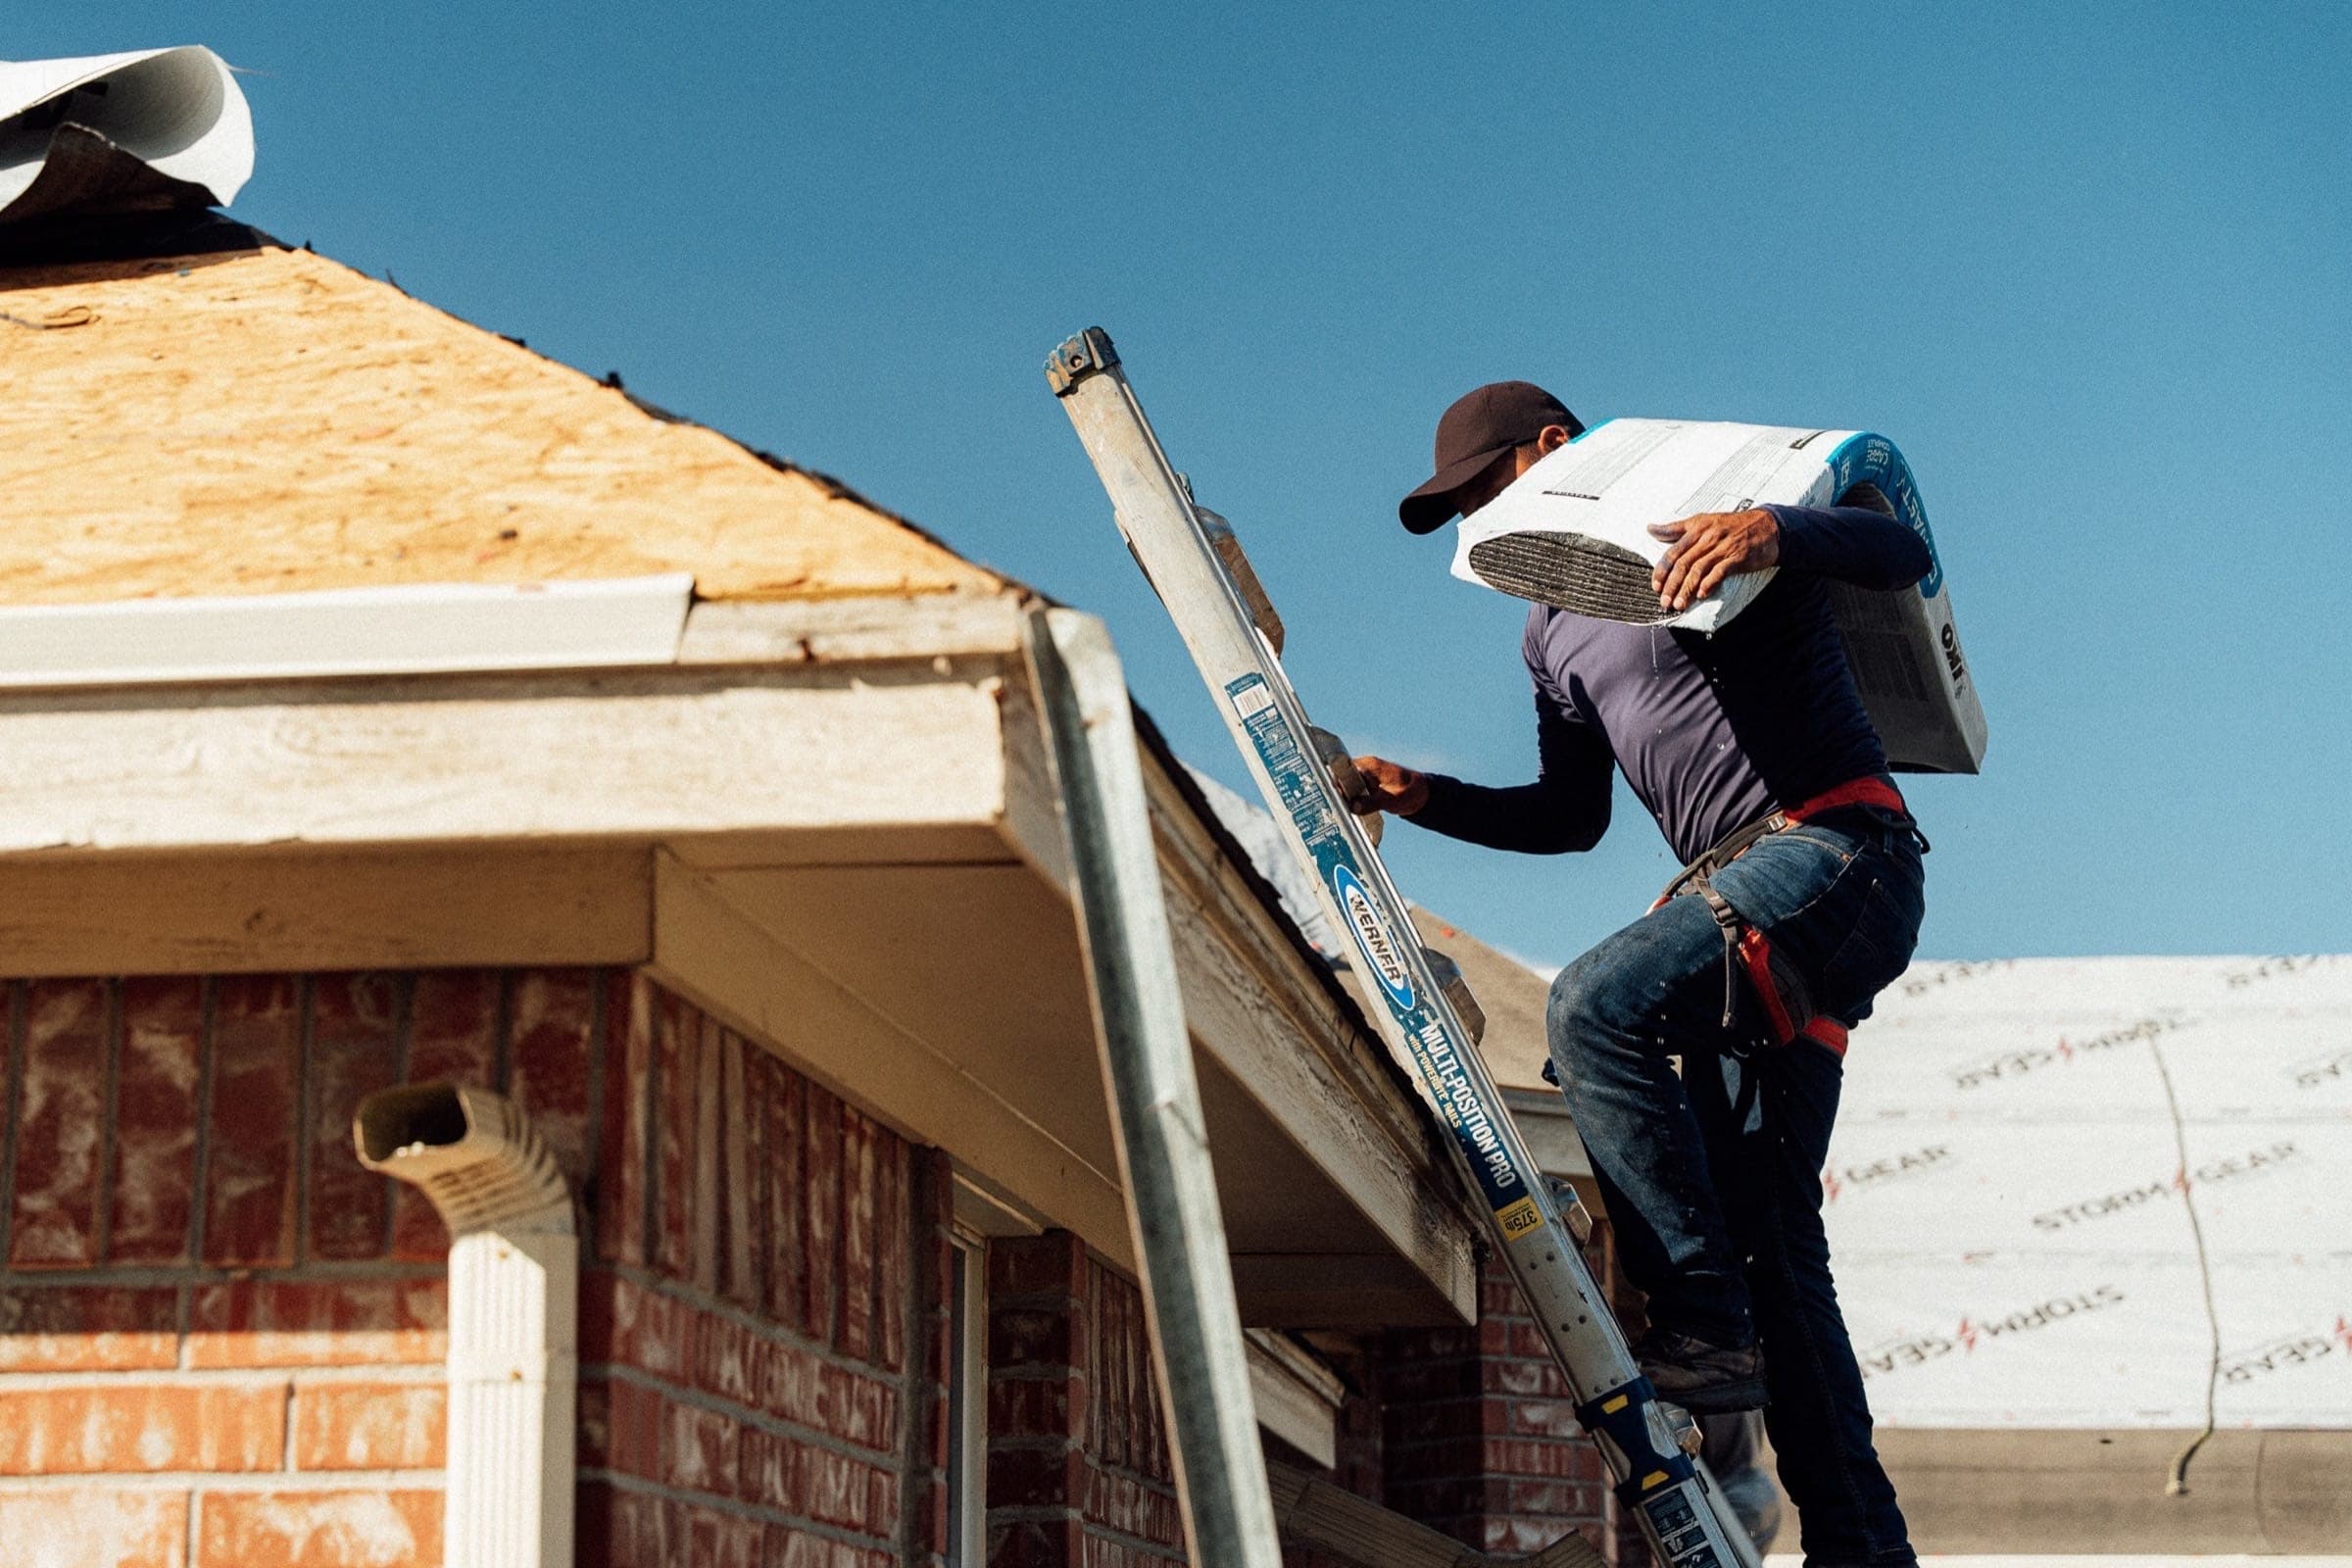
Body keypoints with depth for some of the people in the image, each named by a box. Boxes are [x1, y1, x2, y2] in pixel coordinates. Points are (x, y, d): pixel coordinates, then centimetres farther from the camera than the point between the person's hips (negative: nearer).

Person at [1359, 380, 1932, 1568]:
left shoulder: (1715, 503, 0)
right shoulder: (1552, 637, 22)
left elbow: (1900, 555, -12)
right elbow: (1571, 817, 28)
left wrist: (1775, 532, -31)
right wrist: (1419, 796, 16)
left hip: (1840, 850, -9)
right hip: (1746, 895, 9)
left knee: (1597, 1004, -29)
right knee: (1768, 1231, 3)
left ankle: (1705, 1327, -25)